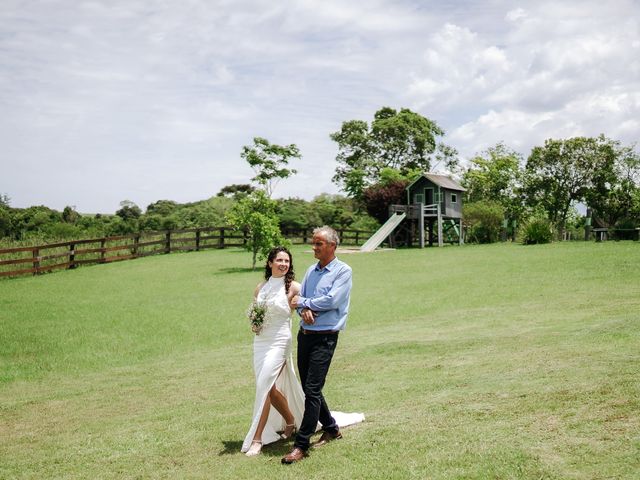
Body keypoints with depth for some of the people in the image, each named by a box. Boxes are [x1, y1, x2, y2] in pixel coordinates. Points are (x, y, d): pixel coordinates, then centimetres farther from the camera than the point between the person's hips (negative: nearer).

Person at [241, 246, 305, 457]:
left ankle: (256, 439, -6)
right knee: (272, 388, 12)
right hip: (260, 342, 5)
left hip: (279, 342, -5)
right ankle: (290, 422, 37)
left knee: (265, 386, -12)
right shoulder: (261, 287, 9)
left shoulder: (293, 287, -5)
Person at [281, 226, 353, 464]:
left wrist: (303, 302, -6)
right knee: (309, 388, 13)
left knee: (312, 390, -10)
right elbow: (298, 299, 13)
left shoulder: (343, 271, -6)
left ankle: (301, 445, -5)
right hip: (304, 334, 8)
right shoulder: (311, 270, 15)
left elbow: (332, 300, -17)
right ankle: (331, 429, 31)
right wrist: (304, 310, -10)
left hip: (325, 337, -8)